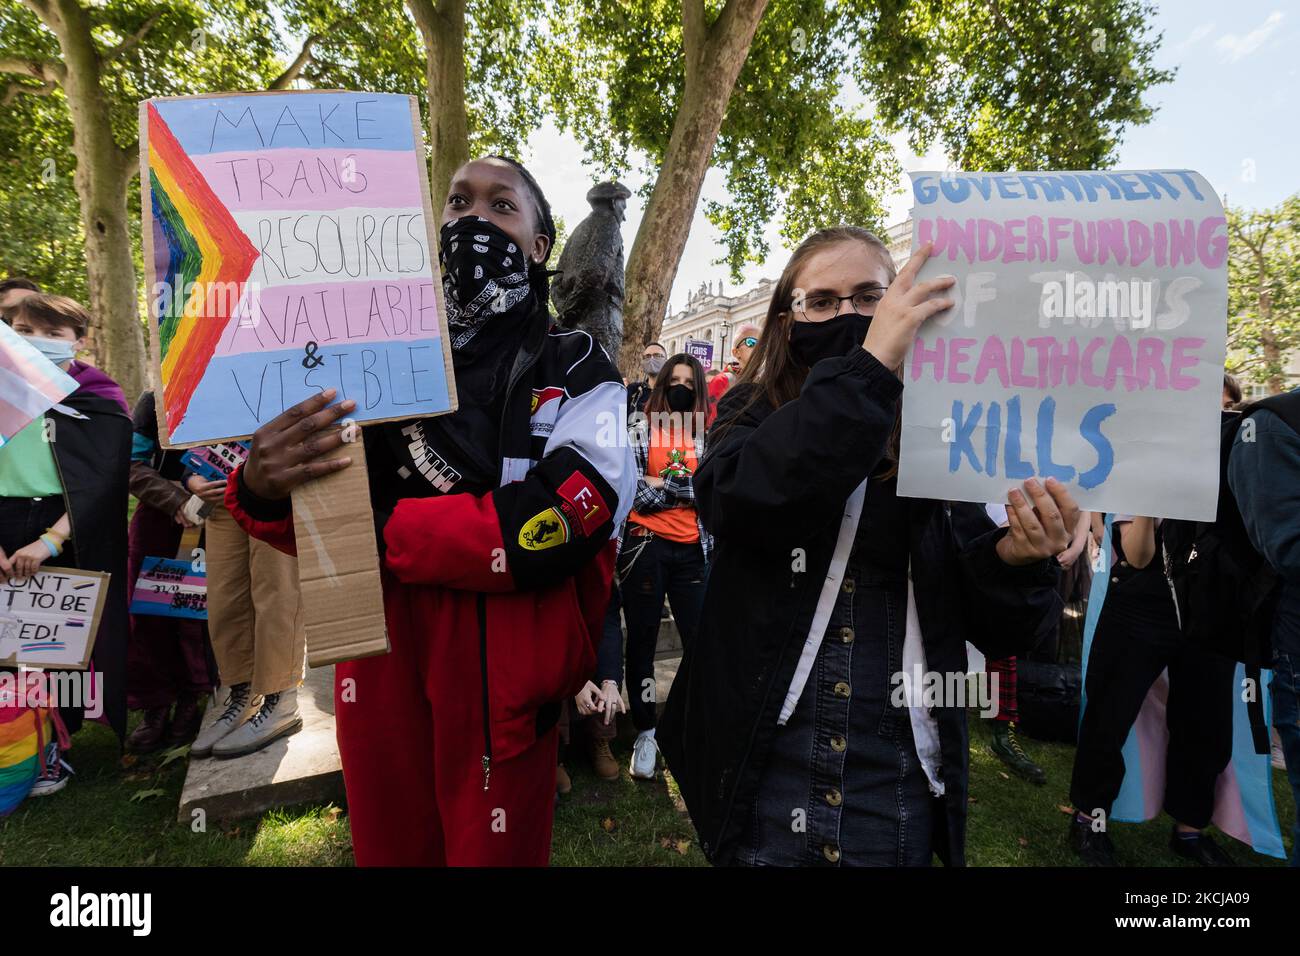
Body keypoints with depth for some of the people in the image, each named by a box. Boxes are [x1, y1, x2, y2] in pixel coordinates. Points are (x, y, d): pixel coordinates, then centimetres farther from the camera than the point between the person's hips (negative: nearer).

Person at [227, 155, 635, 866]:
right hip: (377, 650, 4)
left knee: (494, 851, 15)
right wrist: (264, 490, -18)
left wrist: (385, 531, -16)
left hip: (501, 662, -3)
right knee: (386, 847, 21)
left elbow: (568, 520, -20)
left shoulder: (574, 370, -5)